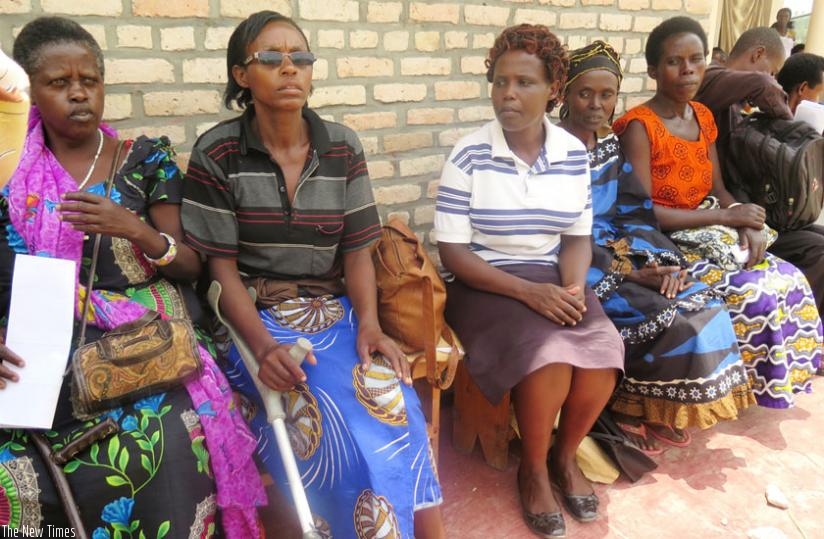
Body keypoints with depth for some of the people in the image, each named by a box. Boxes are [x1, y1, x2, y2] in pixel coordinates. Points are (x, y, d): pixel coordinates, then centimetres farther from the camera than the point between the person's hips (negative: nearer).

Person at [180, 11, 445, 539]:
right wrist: (264, 345, -21)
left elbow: (358, 250, 3)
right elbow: (222, 267, -6)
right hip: (256, 316, -2)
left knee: (393, 400, -25)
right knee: (325, 422, -27)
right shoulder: (216, 153, -4)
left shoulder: (343, 147, 4)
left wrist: (369, 325, -14)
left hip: (336, 311, 3)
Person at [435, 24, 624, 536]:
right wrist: (528, 290, -21)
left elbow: (577, 237, 7)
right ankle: (533, 468, 2)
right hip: (486, 282, -4)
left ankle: (566, 455, 8)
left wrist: (573, 286, -15)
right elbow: (454, 252, -11)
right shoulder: (469, 155, -9)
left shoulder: (574, 153, 3)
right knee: (549, 358, -28)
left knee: (603, 352, -22)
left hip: (553, 279, 4)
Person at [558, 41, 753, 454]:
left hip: (624, 253, 7)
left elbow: (635, 213, 8)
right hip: (580, 267, -7)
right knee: (669, 320, -21)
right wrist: (630, 274, -20)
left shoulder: (610, 146, 13)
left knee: (704, 305, -9)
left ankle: (657, 411, 6)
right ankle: (628, 411, 3)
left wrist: (662, 260, -11)